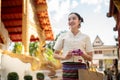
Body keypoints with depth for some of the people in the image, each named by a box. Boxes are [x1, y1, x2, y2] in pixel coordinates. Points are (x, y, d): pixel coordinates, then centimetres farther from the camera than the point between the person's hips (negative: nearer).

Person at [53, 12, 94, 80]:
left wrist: (82, 54, -10)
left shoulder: (85, 37, 10)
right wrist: (64, 57, -8)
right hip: (67, 67, 0)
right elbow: (55, 55, 11)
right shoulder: (63, 36, 10)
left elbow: (90, 58, 11)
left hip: (81, 67, 1)